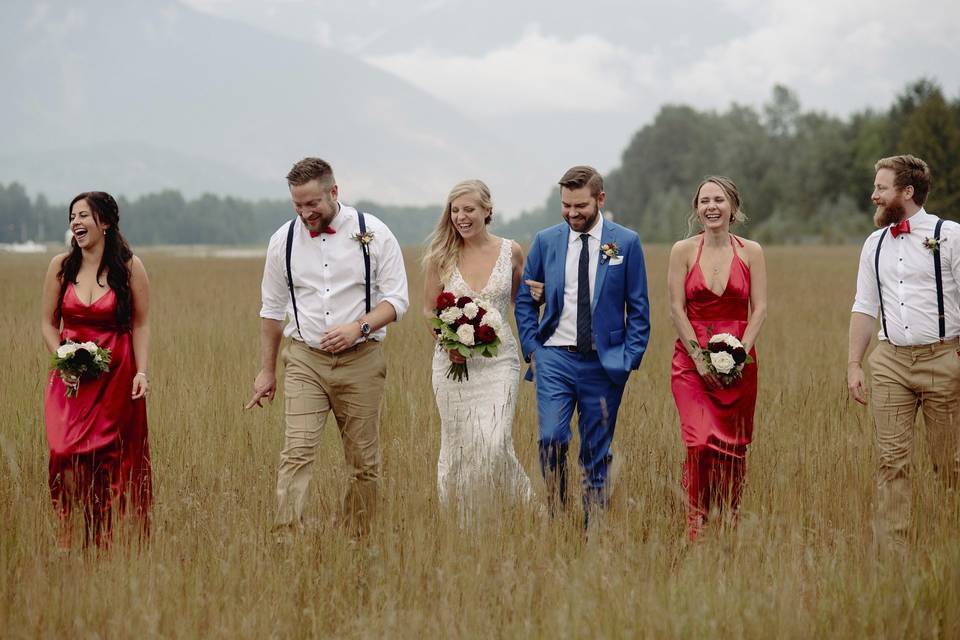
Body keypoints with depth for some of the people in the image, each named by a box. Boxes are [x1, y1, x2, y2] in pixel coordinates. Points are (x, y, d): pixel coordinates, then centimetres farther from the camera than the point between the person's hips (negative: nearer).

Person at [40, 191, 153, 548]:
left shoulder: (129, 267, -3)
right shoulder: (61, 267, 3)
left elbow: (141, 325, 0)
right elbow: (48, 324, 8)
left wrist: (142, 372, -10)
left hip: (117, 377, -1)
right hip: (70, 378, 1)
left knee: (110, 462, -1)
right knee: (67, 453, -13)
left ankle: (101, 542, 10)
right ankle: (66, 534, -1)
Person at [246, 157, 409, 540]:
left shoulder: (373, 234, -4)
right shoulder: (284, 240, 3)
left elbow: (396, 300, -3)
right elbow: (272, 310, 13)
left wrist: (358, 327, -21)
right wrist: (267, 370, 13)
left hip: (360, 361, -1)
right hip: (304, 360, 1)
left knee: (364, 462, 4)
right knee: (297, 454, -13)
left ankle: (357, 542, 15)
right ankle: (287, 542, -18)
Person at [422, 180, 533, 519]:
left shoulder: (511, 251, 2)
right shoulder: (441, 256, 1)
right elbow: (429, 310, 8)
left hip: (498, 360, -1)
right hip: (453, 361, 1)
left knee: (493, 444, -14)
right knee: (457, 447, 4)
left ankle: (523, 501, 11)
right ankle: (461, 523, 20)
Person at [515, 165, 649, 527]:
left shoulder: (626, 242, 0)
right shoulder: (546, 241, 5)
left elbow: (638, 308, 3)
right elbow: (524, 300, 12)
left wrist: (630, 359, -4)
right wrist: (532, 349, 2)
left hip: (604, 363, -1)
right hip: (555, 358, 1)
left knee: (597, 455, 4)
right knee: (551, 439, -16)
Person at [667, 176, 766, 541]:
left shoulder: (750, 252, 5)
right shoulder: (683, 251, 2)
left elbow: (760, 309, 1)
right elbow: (676, 309, -2)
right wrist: (699, 357, -10)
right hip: (691, 359, -2)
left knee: (734, 446, 4)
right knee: (701, 441, -14)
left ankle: (730, 522, 16)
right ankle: (695, 528, -10)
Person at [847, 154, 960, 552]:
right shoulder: (875, 244, 13)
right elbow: (864, 308, 16)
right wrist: (854, 365, 9)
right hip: (890, 360, 4)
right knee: (892, 460, 1)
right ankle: (891, 551, 3)